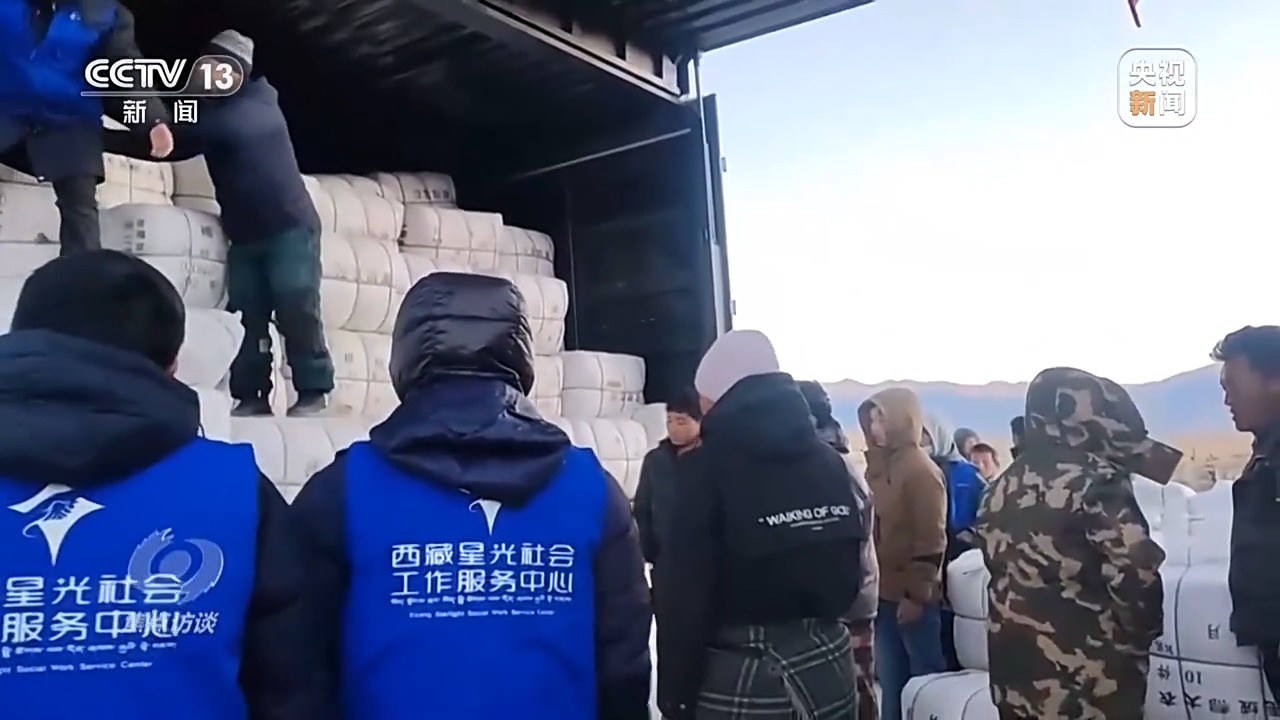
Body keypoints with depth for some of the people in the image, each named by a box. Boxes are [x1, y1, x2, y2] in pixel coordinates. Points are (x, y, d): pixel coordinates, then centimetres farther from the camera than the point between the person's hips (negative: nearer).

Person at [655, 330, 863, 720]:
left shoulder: (711, 464, -13)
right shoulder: (828, 460, 4)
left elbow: (685, 593, -15)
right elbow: (852, 575, 7)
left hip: (741, 679, -5)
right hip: (828, 667, 6)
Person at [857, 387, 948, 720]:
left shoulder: (921, 470, -11)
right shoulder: (880, 466, 11)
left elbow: (931, 541, -16)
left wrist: (917, 595, -17)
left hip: (913, 598, -7)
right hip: (885, 595, 7)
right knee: (890, 684, 14)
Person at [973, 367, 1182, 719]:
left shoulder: (1002, 488, 6)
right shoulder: (1097, 486, -15)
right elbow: (1135, 578, -18)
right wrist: (1141, 636, -2)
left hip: (1016, 666, 6)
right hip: (1088, 674, -6)